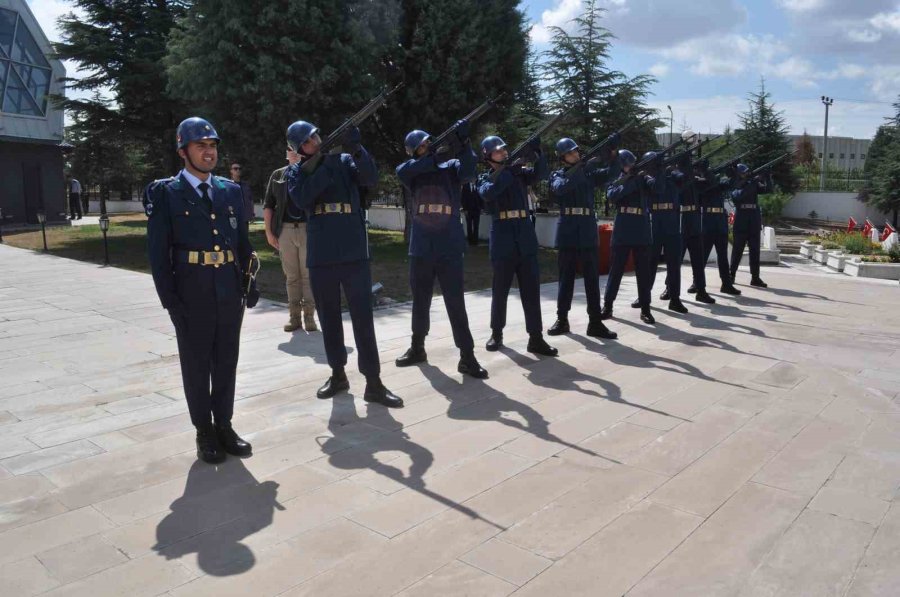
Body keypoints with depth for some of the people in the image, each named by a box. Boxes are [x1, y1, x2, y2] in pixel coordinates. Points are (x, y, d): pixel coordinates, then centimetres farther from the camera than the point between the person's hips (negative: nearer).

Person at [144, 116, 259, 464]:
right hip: (192, 295, -3)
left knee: (226, 362, 11)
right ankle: (204, 432, 20)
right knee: (196, 365, 8)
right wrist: (169, 298, -10)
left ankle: (224, 425, 24)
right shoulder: (164, 193, -1)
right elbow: (158, 251, -5)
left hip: (230, 292, 4)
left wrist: (251, 284, 6)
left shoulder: (231, 191, 10)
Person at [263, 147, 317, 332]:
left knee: (308, 274, 0)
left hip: (308, 229, -2)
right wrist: (269, 232, 3)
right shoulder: (277, 175, 13)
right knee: (291, 275, 5)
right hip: (285, 230, 2)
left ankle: (309, 315, 5)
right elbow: (268, 205, 12)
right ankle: (294, 315, 9)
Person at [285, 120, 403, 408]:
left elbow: (370, 177, -10)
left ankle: (373, 382, 0)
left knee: (363, 316, -4)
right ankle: (338, 374, 25)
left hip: (353, 251, -2)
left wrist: (355, 149, -24)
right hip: (321, 254, 2)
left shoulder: (344, 160, 8)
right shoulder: (296, 171, 9)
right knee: (329, 318, 11)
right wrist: (327, 166, -15)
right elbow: (301, 199, -11)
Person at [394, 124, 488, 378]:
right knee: (420, 301, 14)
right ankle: (417, 348, 31)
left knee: (456, 303, -3)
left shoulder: (451, 166, 3)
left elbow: (468, 173, -18)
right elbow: (402, 171, -16)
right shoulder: (413, 173, 6)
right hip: (421, 248, 3)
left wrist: (463, 143, -30)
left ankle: (467, 357, 2)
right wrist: (438, 156, -25)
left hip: (449, 248, -2)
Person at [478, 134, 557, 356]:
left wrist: (537, 152, -21)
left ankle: (536, 338, 2)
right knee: (500, 290, 5)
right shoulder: (486, 178, 5)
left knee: (531, 289, 0)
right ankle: (496, 333, 20)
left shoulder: (519, 172, 13)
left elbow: (540, 174, -5)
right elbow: (488, 193, -18)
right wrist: (509, 172, -23)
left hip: (526, 237, 3)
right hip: (503, 238, -2)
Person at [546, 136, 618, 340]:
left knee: (592, 277, 1)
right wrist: (583, 168, -25)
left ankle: (595, 323, 4)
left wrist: (613, 151, -18)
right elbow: (561, 187, -17)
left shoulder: (589, 173, 11)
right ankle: (562, 319, 14)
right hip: (567, 230, -1)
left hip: (588, 230, 2)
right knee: (566, 277, 5)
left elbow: (612, 173, -2)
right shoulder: (558, 175, 5)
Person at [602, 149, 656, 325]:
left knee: (643, 270, 4)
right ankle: (607, 306, 13)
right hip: (622, 229, -1)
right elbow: (612, 196, -15)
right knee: (616, 268, 4)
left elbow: (659, 187, -8)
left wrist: (656, 170, -22)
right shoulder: (616, 180, 5)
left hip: (642, 229, 2)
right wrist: (633, 182, -20)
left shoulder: (643, 178, 9)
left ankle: (645, 309, 9)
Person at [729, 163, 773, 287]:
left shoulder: (753, 184, 11)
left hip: (754, 221, 4)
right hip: (741, 221, -4)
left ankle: (755, 277, 5)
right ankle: (732, 275, 11)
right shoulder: (735, 185, -2)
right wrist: (753, 182, -25)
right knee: (738, 249, 1)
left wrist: (767, 178, -12)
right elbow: (739, 195, -22)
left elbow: (768, 190, 4)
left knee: (755, 249, 3)